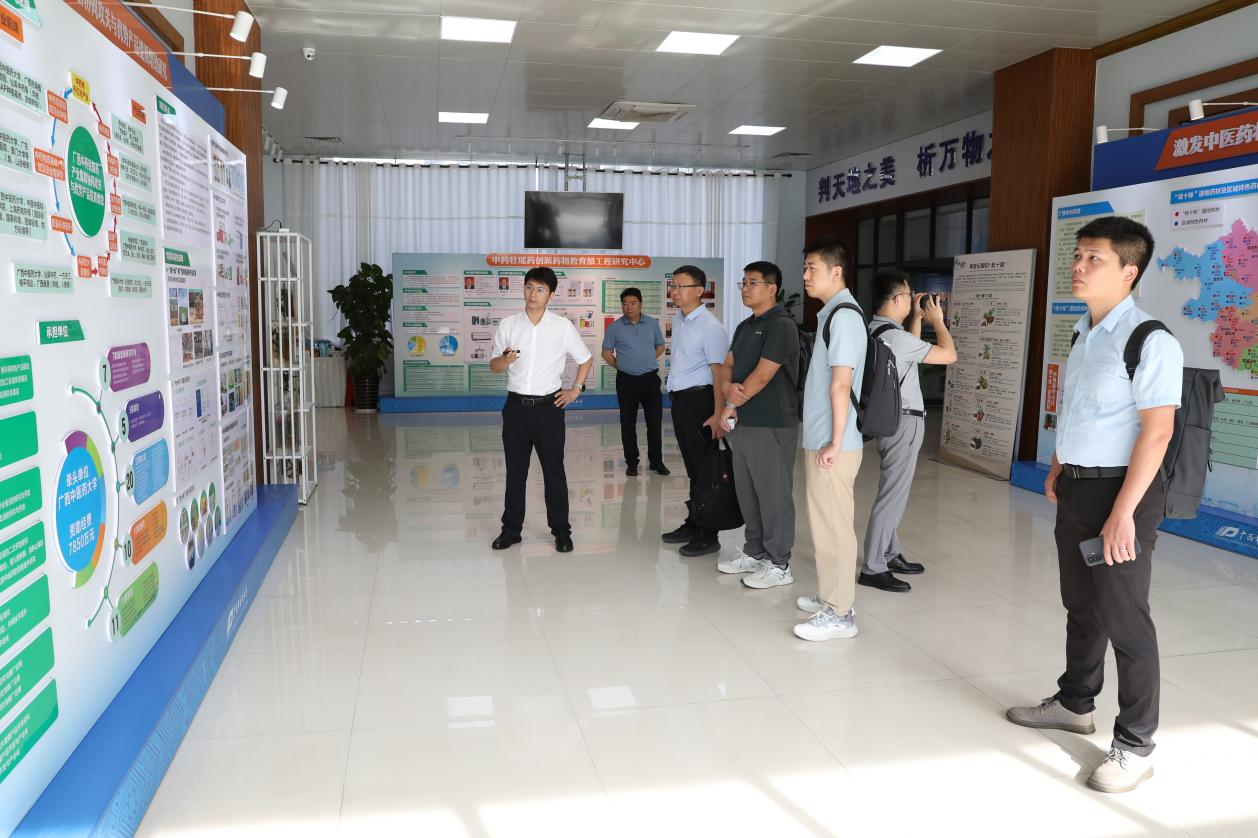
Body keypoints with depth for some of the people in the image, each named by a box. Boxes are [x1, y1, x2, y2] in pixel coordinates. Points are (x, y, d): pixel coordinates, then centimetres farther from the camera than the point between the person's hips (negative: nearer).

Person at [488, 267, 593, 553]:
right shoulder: (508, 325, 3)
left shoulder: (562, 326, -1)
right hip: (516, 406, 2)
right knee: (515, 470, 8)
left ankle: (561, 530, 14)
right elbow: (494, 366, 7)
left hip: (548, 406, -1)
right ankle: (511, 529, 19)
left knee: (554, 471, 4)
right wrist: (505, 360, -15)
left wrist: (575, 390, 4)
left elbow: (586, 359, 11)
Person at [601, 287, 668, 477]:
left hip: (650, 378, 1)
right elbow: (606, 352, 7)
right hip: (626, 381, -1)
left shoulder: (652, 324, 5)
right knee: (628, 423, 4)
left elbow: (660, 347, 16)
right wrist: (621, 366, 0)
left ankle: (656, 461, 13)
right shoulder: (615, 327, 0)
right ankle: (631, 462, 14)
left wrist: (647, 362, 5)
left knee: (655, 421, 2)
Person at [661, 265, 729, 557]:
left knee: (704, 467, 0)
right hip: (680, 399, 8)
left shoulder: (710, 326, -15)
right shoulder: (678, 320, 11)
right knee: (691, 465, 17)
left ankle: (708, 535, 9)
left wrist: (718, 414, -23)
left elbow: (718, 372, -19)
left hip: (699, 399, -8)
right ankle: (692, 525, 30)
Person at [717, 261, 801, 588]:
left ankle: (778, 564, 9)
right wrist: (728, 388, -11)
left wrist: (731, 406, -8)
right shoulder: (745, 327, 16)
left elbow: (762, 376, -17)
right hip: (743, 423, 9)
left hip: (772, 426, -8)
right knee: (747, 493, 15)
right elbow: (727, 366, 12)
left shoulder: (781, 325, -12)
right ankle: (754, 552, 28)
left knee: (774, 496, 0)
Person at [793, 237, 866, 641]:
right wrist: (823, 440, 17)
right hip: (819, 439, 10)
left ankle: (839, 615, 5)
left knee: (833, 526, -3)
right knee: (825, 523, 17)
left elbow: (841, 385, -19)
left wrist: (835, 443, -19)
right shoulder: (831, 313, 14)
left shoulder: (844, 315, -15)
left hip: (832, 444, -10)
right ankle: (830, 597, 29)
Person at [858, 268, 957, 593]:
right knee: (893, 494, -6)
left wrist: (918, 317, 17)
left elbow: (911, 349, 25)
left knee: (894, 491, 18)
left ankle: (890, 555, 28)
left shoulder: (876, 331, 7)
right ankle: (873, 568, -2)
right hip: (903, 422, -10)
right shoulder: (894, 336, -21)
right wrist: (937, 319, -2)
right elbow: (949, 355, -16)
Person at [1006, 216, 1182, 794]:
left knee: (1123, 618, 1)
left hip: (1120, 490, -8)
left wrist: (1123, 512, -23)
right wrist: (1057, 470, 17)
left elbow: (1157, 430, -21)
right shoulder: (1084, 334, 9)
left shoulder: (1150, 341, -17)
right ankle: (1075, 702, 40)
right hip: (1075, 488, 8)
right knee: (1080, 605, 21)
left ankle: (1135, 746, 17)